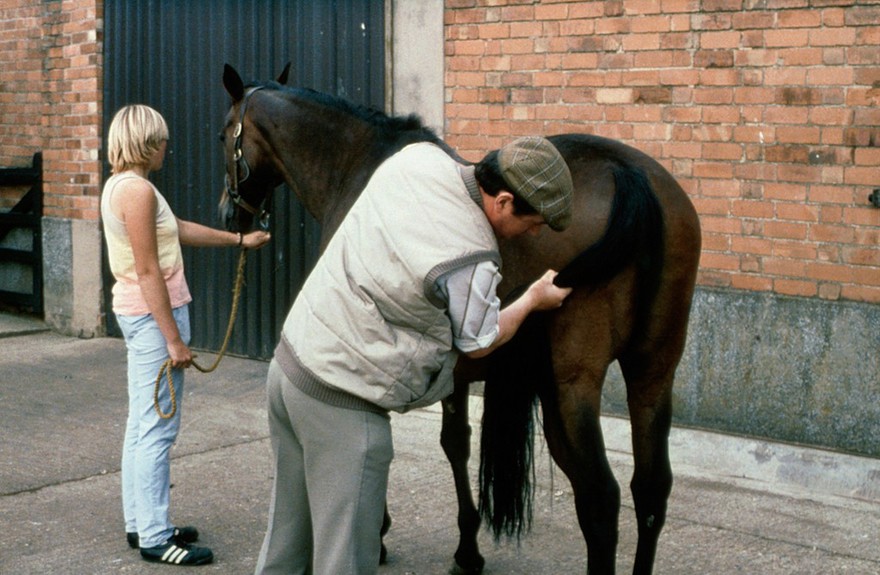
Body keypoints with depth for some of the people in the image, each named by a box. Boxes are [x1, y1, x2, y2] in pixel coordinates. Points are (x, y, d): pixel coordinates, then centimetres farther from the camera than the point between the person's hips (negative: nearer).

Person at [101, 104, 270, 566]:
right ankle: (155, 537, 0)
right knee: (158, 428, -5)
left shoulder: (120, 185, 11)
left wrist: (238, 239, 30)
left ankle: (140, 523, 24)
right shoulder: (138, 190, -19)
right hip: (153, 313, -11)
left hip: (135, 311, 11)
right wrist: (174, 340, -20)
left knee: (142, 424, 16)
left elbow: (179, 229, 23)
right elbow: (148, 272, -22)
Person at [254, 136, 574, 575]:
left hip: (289, 361, 9)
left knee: (287, 531, 21)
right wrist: (533, 300, 13)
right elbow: (477, 343, -3)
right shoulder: (472, 261, -22)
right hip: (339, 407, -9)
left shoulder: (416, 157, -2)